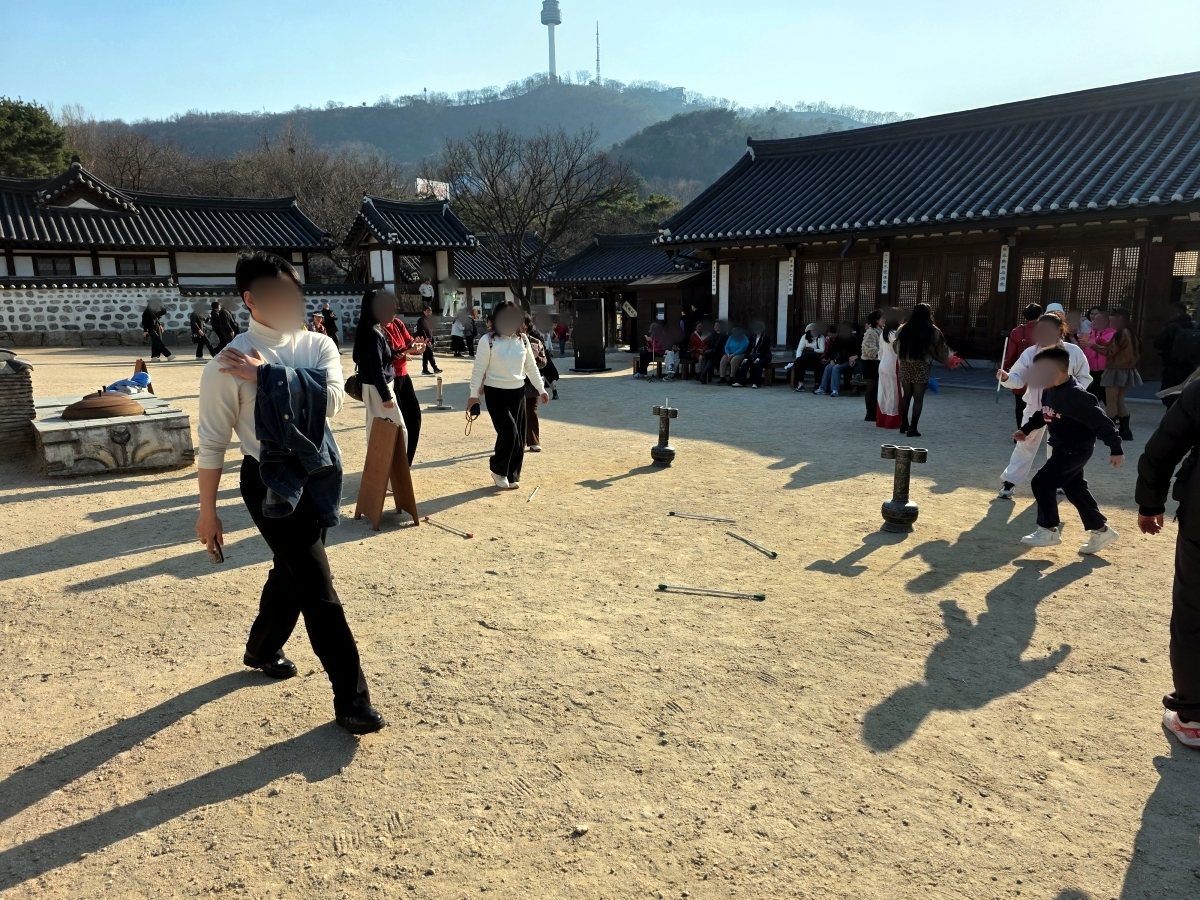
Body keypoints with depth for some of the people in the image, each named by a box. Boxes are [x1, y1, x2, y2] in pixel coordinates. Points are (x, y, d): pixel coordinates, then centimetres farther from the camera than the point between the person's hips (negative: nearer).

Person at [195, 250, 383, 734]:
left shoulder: (318, 346, 0)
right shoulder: (229, 364, -13)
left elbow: (332, 399, -18)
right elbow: (211, 443, -8)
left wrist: (268, 376, -23)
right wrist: (207, 512, -4)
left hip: (319, 474, 5)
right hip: (270, 483, -5)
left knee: (291, 572, 22)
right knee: (318, 588, -6)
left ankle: (262, 649, 49)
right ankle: (351, 700, 4)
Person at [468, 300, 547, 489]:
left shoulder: (523, 340, 4)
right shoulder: (488, 341, -10)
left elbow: (531, 367, 12)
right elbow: (479, 369, -8)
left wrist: (541, 389, 13)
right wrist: (474, 395, -8)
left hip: (518, 392, 5)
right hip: (495, 393, -5)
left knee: (519, 436, 5)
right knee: (508, 432, -15)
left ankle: (512, 475, 20)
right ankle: (498, 469, 9)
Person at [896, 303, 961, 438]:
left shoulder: (903, 329, 2)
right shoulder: (932, 331, -6)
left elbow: (897, 349, 9)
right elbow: (940, 350, 1)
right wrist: (950, 360, 18)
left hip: (905, 365, 4)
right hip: (921, 366, -3)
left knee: (906, 396, 17)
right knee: (918, 398, 1)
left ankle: (904, 424, 25)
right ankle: (912, 428, -3)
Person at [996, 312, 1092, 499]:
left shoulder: (1073, 351, -9)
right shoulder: (1031, 353, -9)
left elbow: (1085, 378, 0)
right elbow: (1018, 378, -11)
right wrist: (1006, 377, -32)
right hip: (1036, 406, -1)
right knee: (1026, 443, 1)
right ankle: (1009, 481, 8)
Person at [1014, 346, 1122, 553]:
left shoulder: (1076, 396, -28)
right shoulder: (1049, 391, 0)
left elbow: (1101, 422, -24)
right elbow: (1042, 413, 19)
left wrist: (1116, 449, -21)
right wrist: (1026, 429, 8)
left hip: (1077, 449, -10)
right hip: (1065, 448, 10)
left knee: (1042, 482, -9)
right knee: (1074, 488, 16)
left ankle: (1049, 530, 4)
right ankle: (1100, 530, 28)